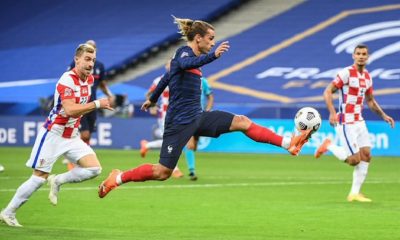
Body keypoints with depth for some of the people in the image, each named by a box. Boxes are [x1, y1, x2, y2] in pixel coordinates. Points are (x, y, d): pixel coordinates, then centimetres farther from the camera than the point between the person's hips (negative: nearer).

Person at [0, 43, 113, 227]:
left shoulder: (89, 80, 4)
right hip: (53, 134, -7)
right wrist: (96, 104, -32)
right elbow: (69, 110, -34)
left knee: (94, 168, -9)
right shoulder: (67, 80, -21)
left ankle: (57, 181, 8)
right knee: (39, 178, -5)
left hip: (72, 136, 7)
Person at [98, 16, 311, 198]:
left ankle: (288, 143, -8)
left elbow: (167, 78, 31)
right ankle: (119, 178, 11)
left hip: (196, 118, 9)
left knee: (242, 122, -4)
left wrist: (152, 99, 47)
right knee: (163, 172, -7)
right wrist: (213, 55, -56)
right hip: (179, 122, -9)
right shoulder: (184, 53, -11)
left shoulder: (190, 56, 15)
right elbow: (186, 64, -39)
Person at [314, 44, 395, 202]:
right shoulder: (346, 73, -12)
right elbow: (327, 92, -16)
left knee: (366, 156, 2)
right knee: (354, 159, -11)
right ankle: (329, 146, 12)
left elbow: (370, 101, 24)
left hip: (359, 122, 8)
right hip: (346, 123, -8)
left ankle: (355, 193, 9)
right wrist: (332, 113, -28)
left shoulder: (367, 77, 11)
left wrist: (383, 116, 13)